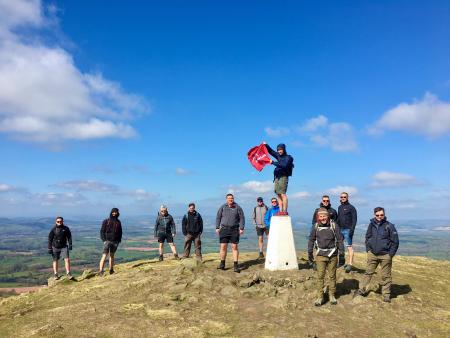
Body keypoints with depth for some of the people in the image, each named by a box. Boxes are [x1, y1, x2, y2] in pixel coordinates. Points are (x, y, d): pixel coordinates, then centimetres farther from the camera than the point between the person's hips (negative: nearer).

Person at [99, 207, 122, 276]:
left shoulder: (118, 222, 9)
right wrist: (104, 240, -10)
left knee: (112, 255, 12)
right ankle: (100, 270, -16)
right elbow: (102, 231, -1)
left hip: (115, 242, 4)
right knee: (104, 255, -12)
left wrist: (119, 240, 6)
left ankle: (111, 270, 19)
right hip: (107, 241, -4)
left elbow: (120, 232, 15)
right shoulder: (106, 221, -1)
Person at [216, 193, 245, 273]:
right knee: (223, 247, 2)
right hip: (224, 229, 1)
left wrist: (241, 228, -5)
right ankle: (222, 264, 15)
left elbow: (242, 218, 3)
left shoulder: (238, 207, 2)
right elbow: (218, 218, 8)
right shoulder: (222, 207, 5)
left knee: (234, 247, -1)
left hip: (234, 230, -1)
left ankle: (235, 266, 2)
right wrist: (217, 228, 1)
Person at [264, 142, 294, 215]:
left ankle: (285, 211, -15)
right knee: (279, 195, 3)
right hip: (277, 177, 7)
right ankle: (281, 211, 3)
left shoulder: (288, 158, -3)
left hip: (283, 177, -7)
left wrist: (273, 162, -20)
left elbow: (284, 165, -19)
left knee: (282, 194, -14)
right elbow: (271, 151, 26)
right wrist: (266, 145, 12)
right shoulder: (279, 156, 18)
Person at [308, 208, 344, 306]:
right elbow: (311, 240, 10)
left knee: (332, 276, 9)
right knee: (320, 276, -1)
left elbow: (339, 239, 2)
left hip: (332, 255, 0)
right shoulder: (316, 226, 0)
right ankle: (320, 297, 7)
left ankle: (332, 296, 23)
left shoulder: (334, 225, -4)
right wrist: (310, 253, 10)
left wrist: (342, 251, -1)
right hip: (320, 255, 0)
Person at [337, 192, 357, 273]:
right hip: (340, 229, 7)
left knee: (349, 247, -8)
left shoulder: (351, 207, -5)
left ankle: (350, 264, -9)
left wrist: (352, 229, -19)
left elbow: (354, 219, -10)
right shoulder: (339, 207, 15)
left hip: (347, 230, -7)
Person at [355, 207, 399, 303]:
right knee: (368, 272, 11)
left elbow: (395, 241, -5)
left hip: (385, 255, -3)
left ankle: (386, 294, 18)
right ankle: (362, 289, 20)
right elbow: (367, 237, 14)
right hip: (372, 254, 3)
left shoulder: (389, 226, -9)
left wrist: (391, 254, -8)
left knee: (386, 276, 7)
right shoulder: (371, 225, 2)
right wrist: (368, 249, 6)